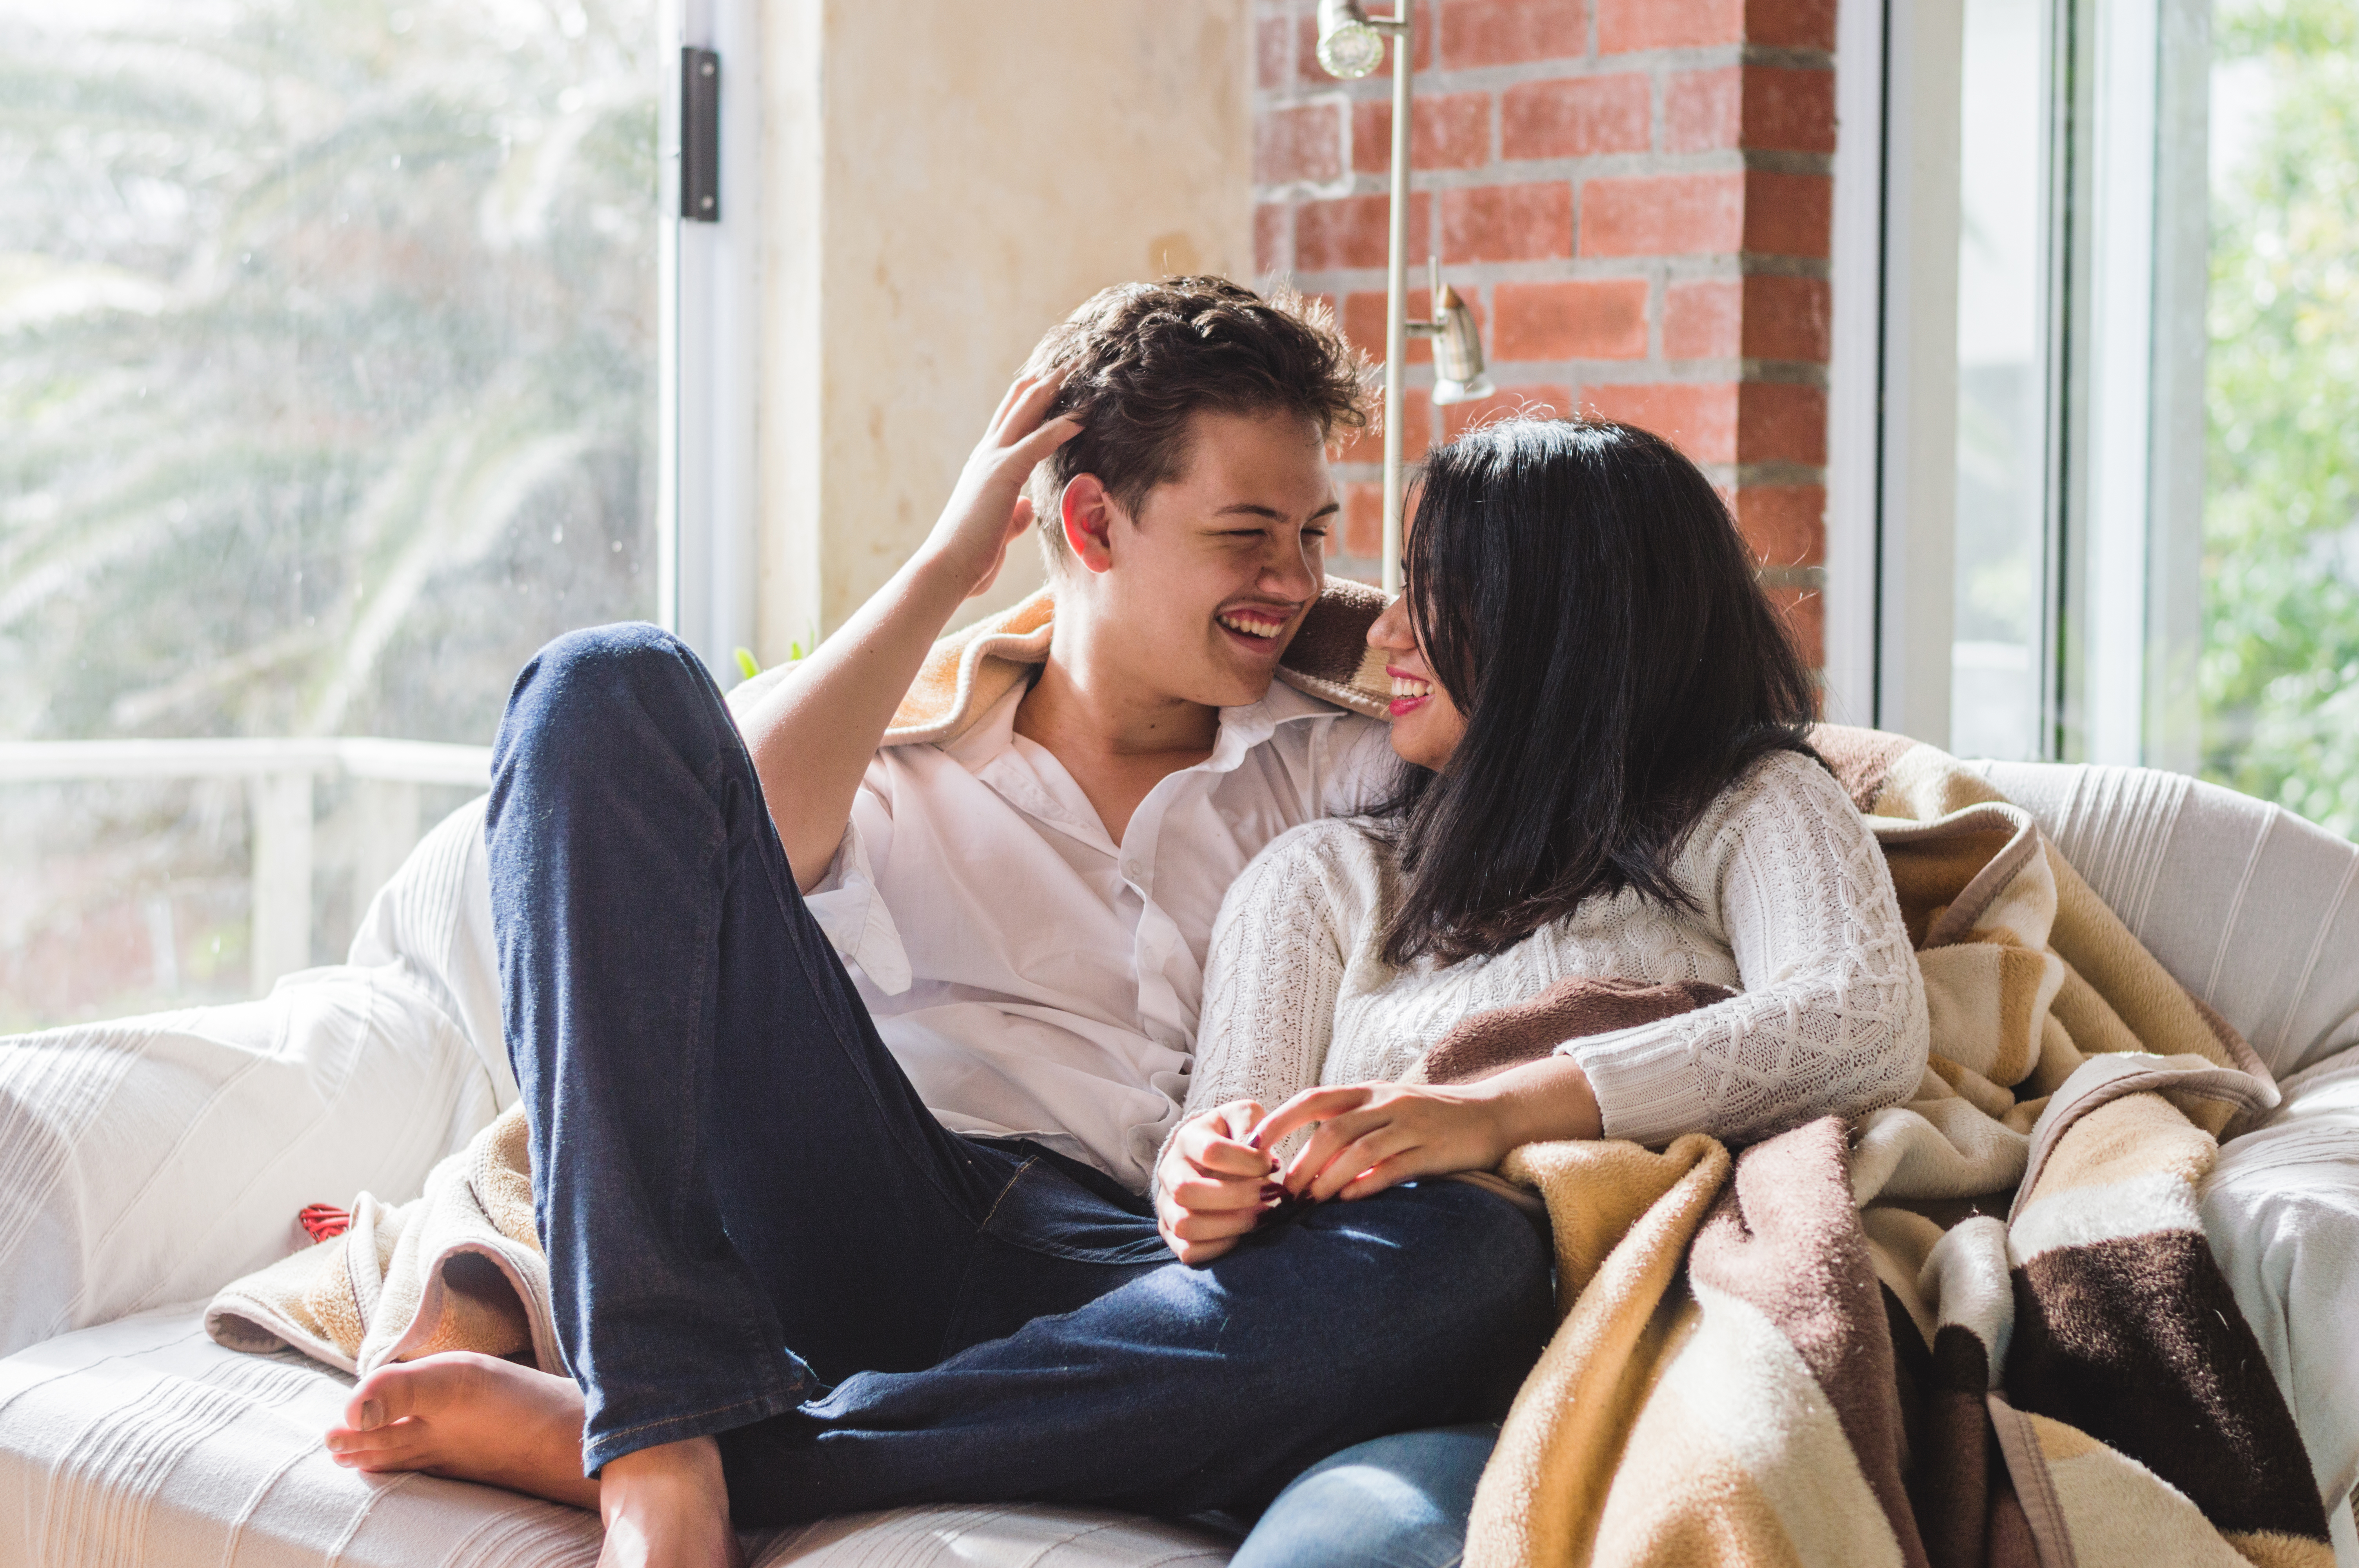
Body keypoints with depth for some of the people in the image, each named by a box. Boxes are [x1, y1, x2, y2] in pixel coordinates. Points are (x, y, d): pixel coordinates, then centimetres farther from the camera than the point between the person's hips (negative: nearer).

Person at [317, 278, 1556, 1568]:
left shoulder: (1342, 776, 25)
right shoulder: (904, 766, 21)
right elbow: (743, 847, -2)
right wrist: (943, 572, 6)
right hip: (856, 1210, -1)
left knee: (1479, 1264, -34)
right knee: (618, 687, -13)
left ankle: (627, 1445, -31)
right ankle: (660, 1429, -29)